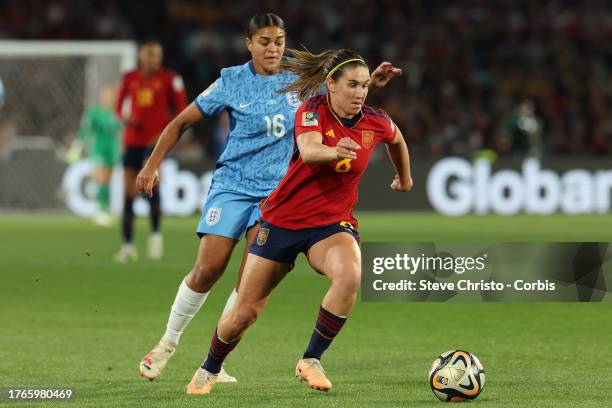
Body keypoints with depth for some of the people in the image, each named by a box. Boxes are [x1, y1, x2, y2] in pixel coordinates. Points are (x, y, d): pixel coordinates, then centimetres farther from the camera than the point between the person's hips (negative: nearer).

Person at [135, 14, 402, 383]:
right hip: (232, 186, -2)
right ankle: (169, 342, 9)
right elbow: (182, 122, 2)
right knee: (208, 270, -12)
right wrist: (153, 165, -5)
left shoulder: (298, 81, 4)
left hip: (275, 192, 2)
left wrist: (373, 83, -1)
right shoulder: (232, 82, -3)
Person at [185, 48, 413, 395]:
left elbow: (397, 139, 20)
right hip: (283, 219, -2)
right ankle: (209, 371, 32)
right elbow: (308, 151, -39)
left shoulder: (376, 123, -5)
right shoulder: (312, 112, -17)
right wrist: (334, 151, -60)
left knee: (350, 275, -34)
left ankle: (311, 361, -20)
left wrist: (404, 177, 34)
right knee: (245, 312, 3)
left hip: (333, 223, 2)